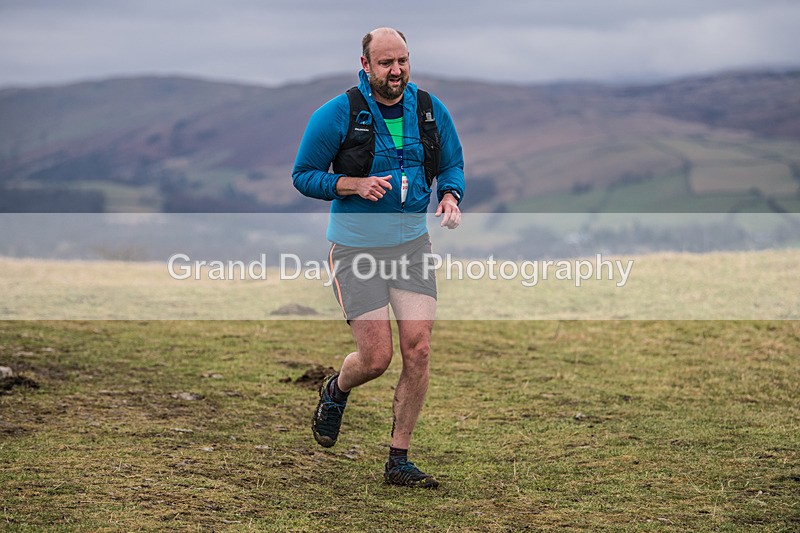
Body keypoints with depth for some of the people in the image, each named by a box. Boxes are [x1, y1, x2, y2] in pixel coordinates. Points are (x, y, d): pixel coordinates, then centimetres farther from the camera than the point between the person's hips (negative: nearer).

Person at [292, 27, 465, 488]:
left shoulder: (430, 109, 0)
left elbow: (452, 163, 14)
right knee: (376, 358, -6)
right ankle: (336, 391, 32)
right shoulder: (336, 114, -12)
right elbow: (303, 175, -5)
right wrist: (354, 184, -22)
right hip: (357, 247, -3)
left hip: (413, 243, 4)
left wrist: (450, 196, -8)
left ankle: (399, 461, 6)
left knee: (418, 350, -7)